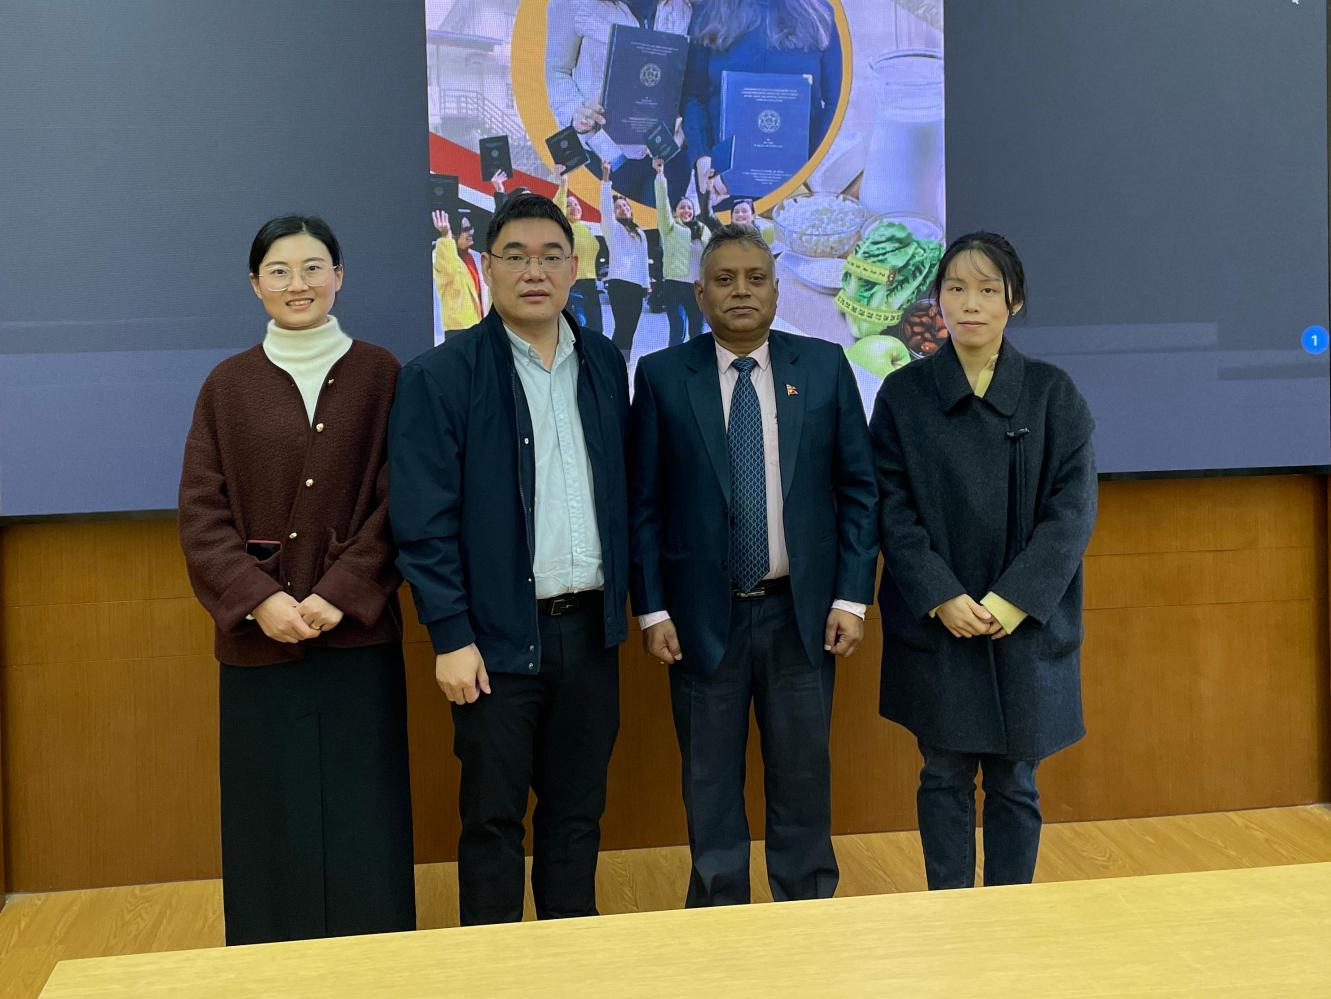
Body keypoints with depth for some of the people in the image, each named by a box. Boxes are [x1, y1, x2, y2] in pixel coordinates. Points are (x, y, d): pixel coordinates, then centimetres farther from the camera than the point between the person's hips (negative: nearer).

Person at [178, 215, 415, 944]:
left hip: (358, 635, -1)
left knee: (362, 822, 3)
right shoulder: (228, 385, 5)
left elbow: (398, 504, -2)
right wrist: (259, 599, -13)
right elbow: (201, 515, 1)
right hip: (257, 639, 1)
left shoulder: (379, 375, 2)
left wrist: (340, 594, -13)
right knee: (271, 824, 5)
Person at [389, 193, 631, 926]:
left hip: (591, 625, 4)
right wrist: (452, 636, -13)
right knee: (493, 817, 6)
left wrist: (622, 600, 9)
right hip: (500, 634, -4)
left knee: (578, 808, 14)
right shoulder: (440, 376, -7)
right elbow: (424, 521, -9)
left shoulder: (604, 364, 8)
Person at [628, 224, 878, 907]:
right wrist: (652, 609, -5)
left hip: (802, 610, 1)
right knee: (710, 782, 9)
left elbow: (858, 489, 3)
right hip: (703, 614, -1)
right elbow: (643, 504, 0)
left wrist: (851, 597, -2)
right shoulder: (662, 376, 0)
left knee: (802, 774, 10)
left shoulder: (824, 366, 3)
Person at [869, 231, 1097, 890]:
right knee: (944, 777, 7)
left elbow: (1073, 507, -4)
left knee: (1013, 782, 7)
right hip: (935, 625, 0)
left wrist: (1014, 600, -14)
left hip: (1027, 625, 0)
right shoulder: (904, 393, 1)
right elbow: (893, 509, -2)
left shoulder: (1052, 393, 1)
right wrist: (942, 598, -13)